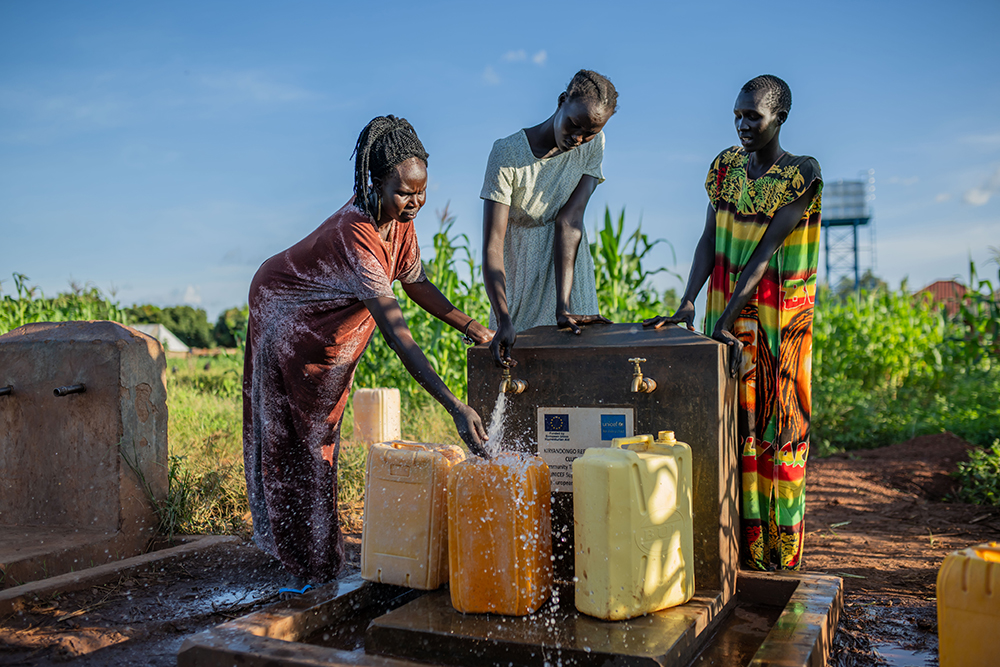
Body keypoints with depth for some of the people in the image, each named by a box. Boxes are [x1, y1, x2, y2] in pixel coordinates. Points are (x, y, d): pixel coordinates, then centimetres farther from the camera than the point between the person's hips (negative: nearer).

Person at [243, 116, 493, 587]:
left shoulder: (399, 219, -15)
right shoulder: (356, 235, -41)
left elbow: (415, 282, 0)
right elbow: (396, 334, -48)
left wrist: (468, 325, -13)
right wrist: (455, 408, -52)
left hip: (331, 327, 8)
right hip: (284, 316, -8)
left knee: (320, 429, 16)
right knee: (289, 436, 3)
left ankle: (317, 543, 31)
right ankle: (305, 561, 15)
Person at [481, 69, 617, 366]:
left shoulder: (593, 144, -11)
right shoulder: (507, 154, -22)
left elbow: (569, 221, -19)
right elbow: (492, 246, -28)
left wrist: (563, 306, -28)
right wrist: (504, 321, -41)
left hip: (568, 259, 3)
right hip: (517, 267, -2)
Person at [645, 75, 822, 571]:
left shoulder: (802, 177, -10)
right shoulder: (726, 164, 6)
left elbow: (763, 255, -18)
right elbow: (710, 240, 0)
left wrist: (724, 322, -24)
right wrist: (687, 304, -12)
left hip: (779, 323, -4)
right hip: (728, 313, 4)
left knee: (778, 428, 3)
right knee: (735, 425, 5)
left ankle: (781, 556, 14)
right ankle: (744, 547, 15)